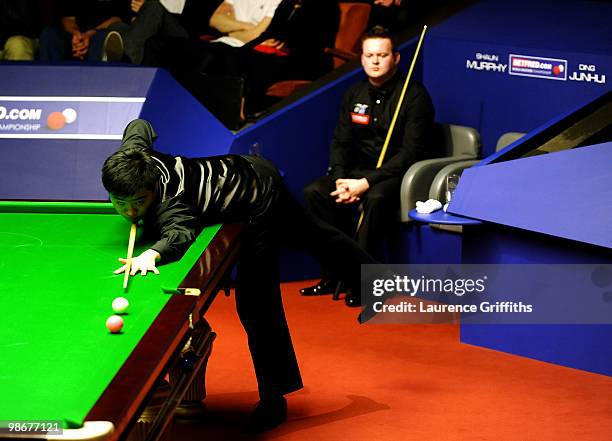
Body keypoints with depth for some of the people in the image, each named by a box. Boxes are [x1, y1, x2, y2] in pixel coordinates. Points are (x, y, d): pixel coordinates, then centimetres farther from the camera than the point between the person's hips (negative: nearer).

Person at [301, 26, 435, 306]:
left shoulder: (414, 95, -11)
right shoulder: (355, 94, 10)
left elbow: (410, 153, -17)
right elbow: (341, 142, 12)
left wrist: (366, 183, -25)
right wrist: (340, 179, -10)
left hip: (400, 176, -7)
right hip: (359, 172, 7)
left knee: (375, 198, -38)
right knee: (314, 192, -15)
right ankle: (333, 275, -10)